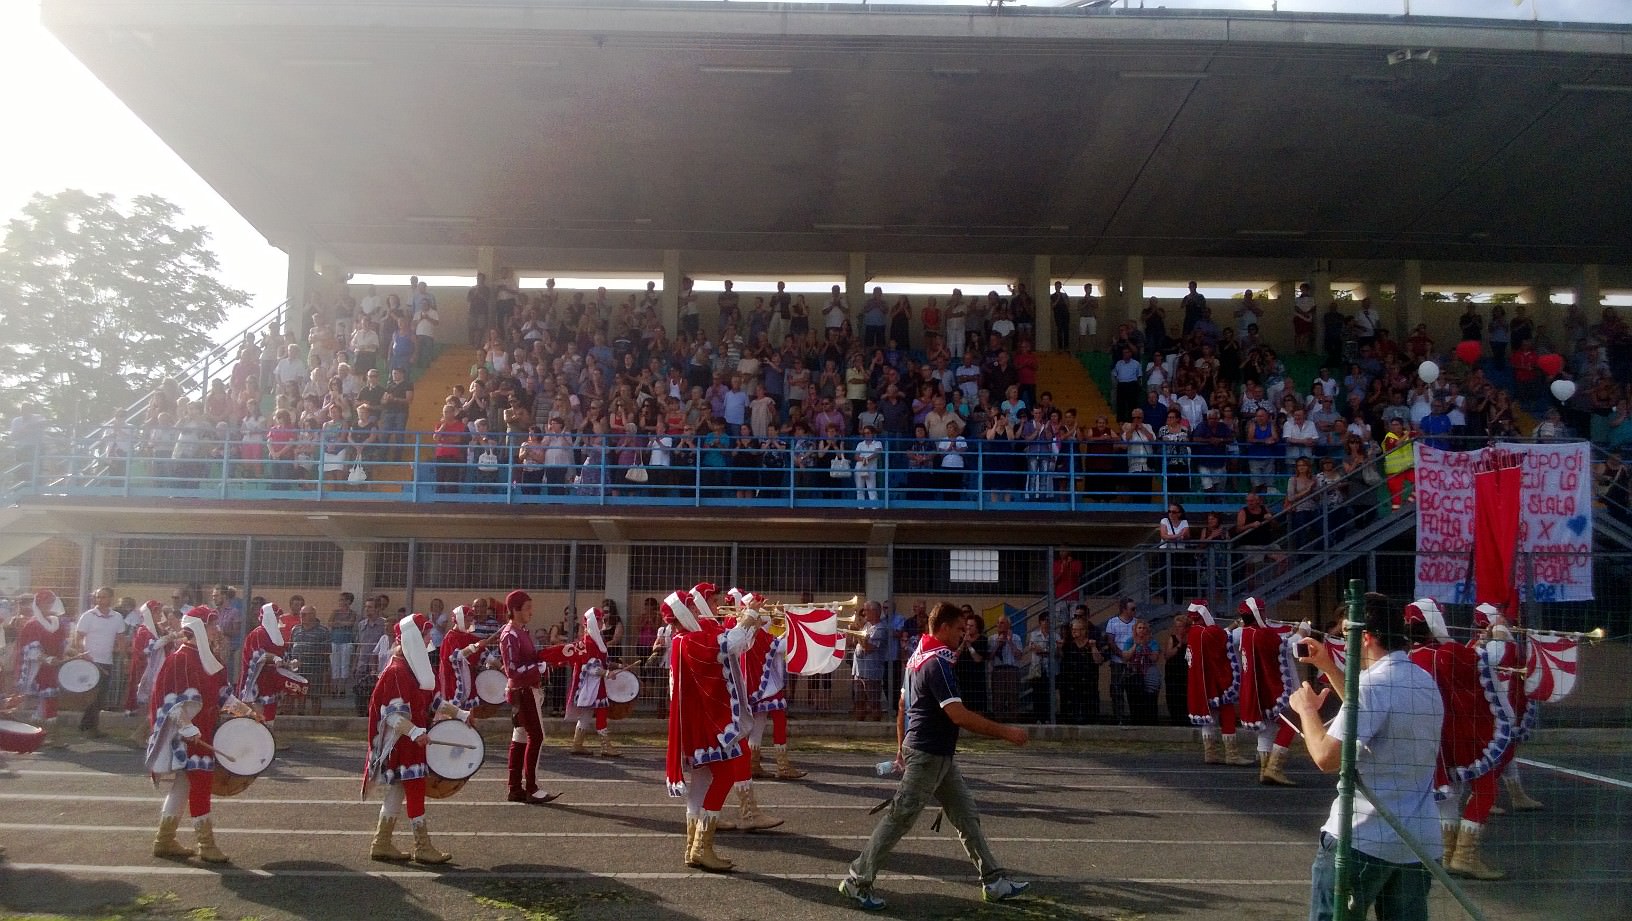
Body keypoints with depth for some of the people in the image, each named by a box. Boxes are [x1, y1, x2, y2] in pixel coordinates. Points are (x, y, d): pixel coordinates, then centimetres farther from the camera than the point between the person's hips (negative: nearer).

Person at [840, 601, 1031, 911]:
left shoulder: (918, 656, 10)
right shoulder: (937, 663, -20)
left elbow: (903, 706, 17)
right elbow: (958, 715, -28)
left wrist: (901, 748, 24)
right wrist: (1005, 732, -22)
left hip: (939, 755, 10)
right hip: (928, 755, -10)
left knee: (967, 815, 12)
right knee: (899, 819, -2)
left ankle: (994, 880, 19)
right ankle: (857, 881, 7)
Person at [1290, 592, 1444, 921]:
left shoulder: (1373, 682, -17)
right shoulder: (1425, 680, 9)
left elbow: (1327, 758, -21)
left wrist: (1307, 709, -5)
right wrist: (1328, 667, 23)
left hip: (1361, 839, -8)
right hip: (1420, 842, 8)